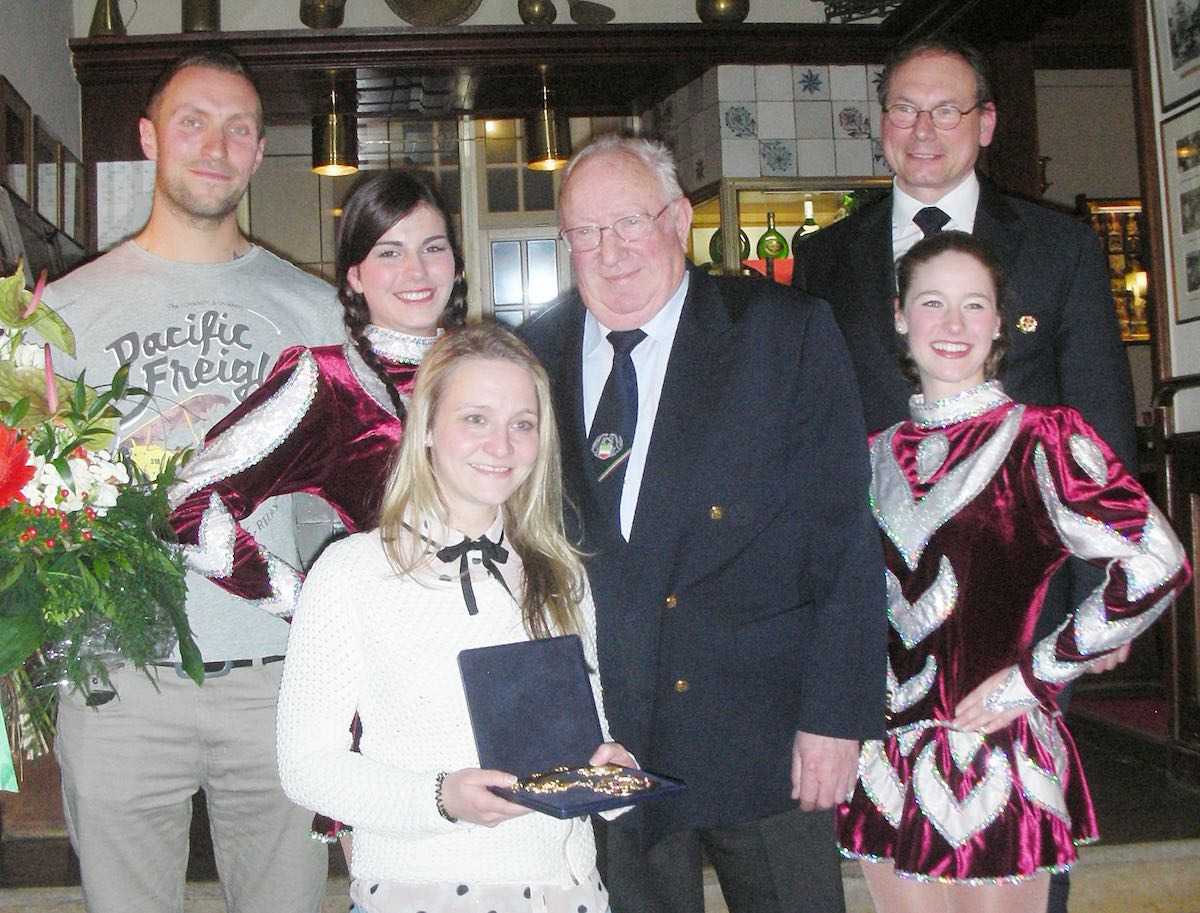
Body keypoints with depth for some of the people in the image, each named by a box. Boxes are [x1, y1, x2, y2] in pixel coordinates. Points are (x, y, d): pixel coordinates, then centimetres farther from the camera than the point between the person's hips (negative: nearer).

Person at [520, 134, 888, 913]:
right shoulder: (534, 357, 5)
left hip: (762, 733, -2)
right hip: (607, 745, 3)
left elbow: (844, 539, -6)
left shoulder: (787, 334, -4)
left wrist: (836, 717, -10)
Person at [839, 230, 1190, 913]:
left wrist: (1035, 675, -14)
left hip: (997, 759, -4)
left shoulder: (1040, 438, -7)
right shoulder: (878, 454, 8)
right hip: (893, 766, 4)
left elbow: (1158, 563, -18)